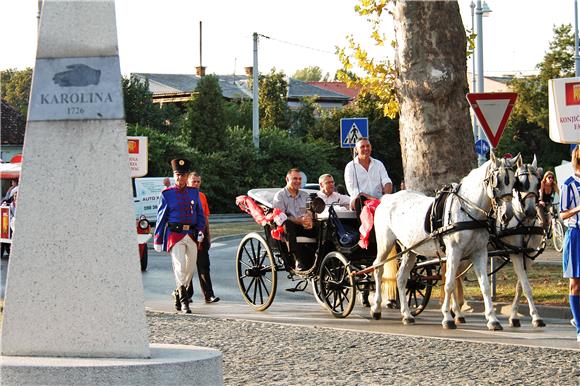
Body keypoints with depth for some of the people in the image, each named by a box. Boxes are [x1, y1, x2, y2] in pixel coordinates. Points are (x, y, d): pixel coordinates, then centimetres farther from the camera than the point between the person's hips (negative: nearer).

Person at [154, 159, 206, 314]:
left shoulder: (194, 193, 12)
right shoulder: (167, 194, 2)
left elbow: (200, 214, 15)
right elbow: (161, 217, 4)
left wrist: (201, 230, -1)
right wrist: (157, 240, 2)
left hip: (191, 235, 4)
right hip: (175, 234, -4)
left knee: (190, 268, 8)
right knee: (180, 266, -15)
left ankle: (179, 293, 31)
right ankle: (183, 301, -13)